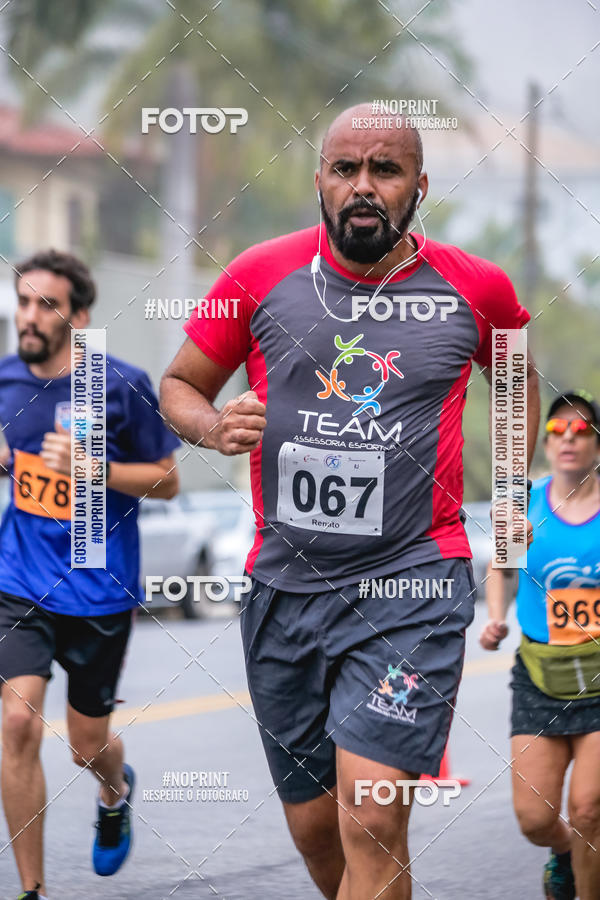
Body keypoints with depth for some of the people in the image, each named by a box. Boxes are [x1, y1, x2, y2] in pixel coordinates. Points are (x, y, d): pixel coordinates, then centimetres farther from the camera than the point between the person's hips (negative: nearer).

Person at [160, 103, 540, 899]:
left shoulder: (474, 288, 0)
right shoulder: (262, 275, 0)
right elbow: (179, 385, 12)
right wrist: (214, 426, -11)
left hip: (413, 584, -3)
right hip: (285, 585, 3)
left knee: (371, 822, -17)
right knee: (314, 826, 12)